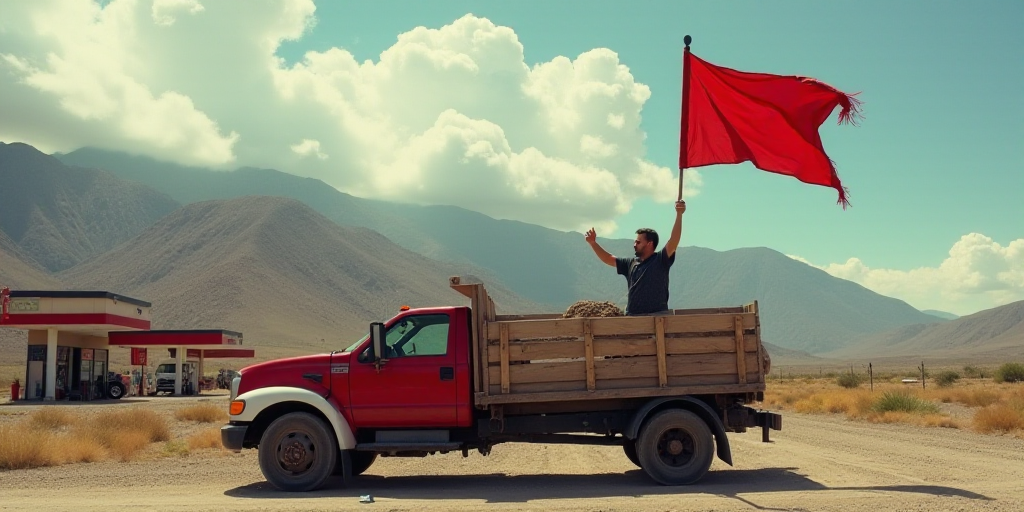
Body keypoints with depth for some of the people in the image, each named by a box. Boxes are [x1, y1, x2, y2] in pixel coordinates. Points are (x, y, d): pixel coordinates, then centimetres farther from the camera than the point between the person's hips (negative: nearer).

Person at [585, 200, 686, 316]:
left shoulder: (661, 260, 0)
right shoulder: (631, 263, 19)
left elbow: (674, 240, -12)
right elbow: (609, 259, 27)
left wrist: (679, 215, -22)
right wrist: (593, 243, 21)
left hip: (657, 317, -6)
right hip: (632, 317, 6)